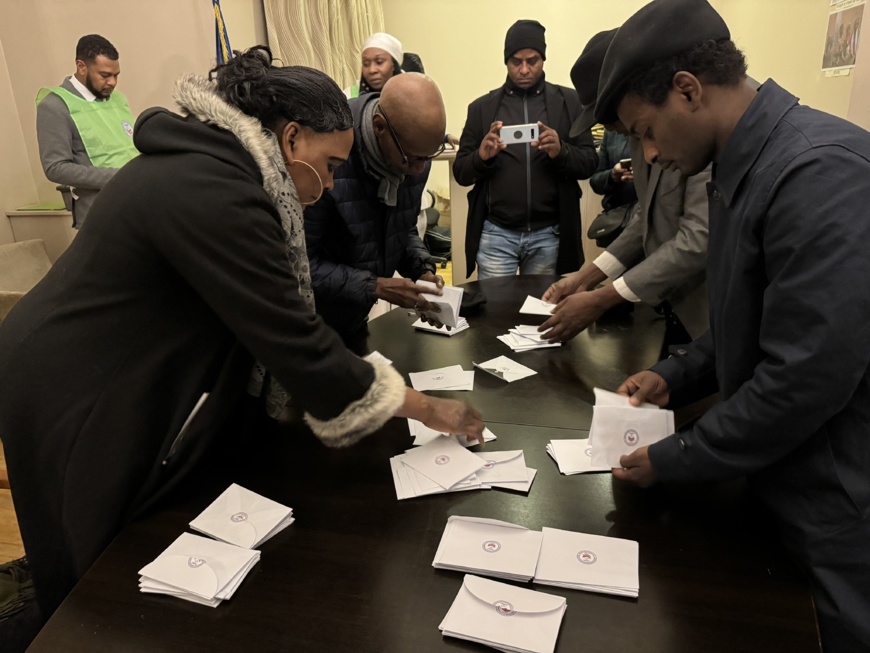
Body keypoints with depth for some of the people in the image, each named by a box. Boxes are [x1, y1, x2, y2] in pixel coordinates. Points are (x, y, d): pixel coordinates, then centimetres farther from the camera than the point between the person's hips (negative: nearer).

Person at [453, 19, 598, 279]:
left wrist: (561, 151, -18)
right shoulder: (482, 107, 6)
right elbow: (460, 173, 5)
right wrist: (482, 156, -17)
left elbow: (589, 163, 2)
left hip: (549, 235, 1)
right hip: (495, 233, 0)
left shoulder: (569, 101, 5)